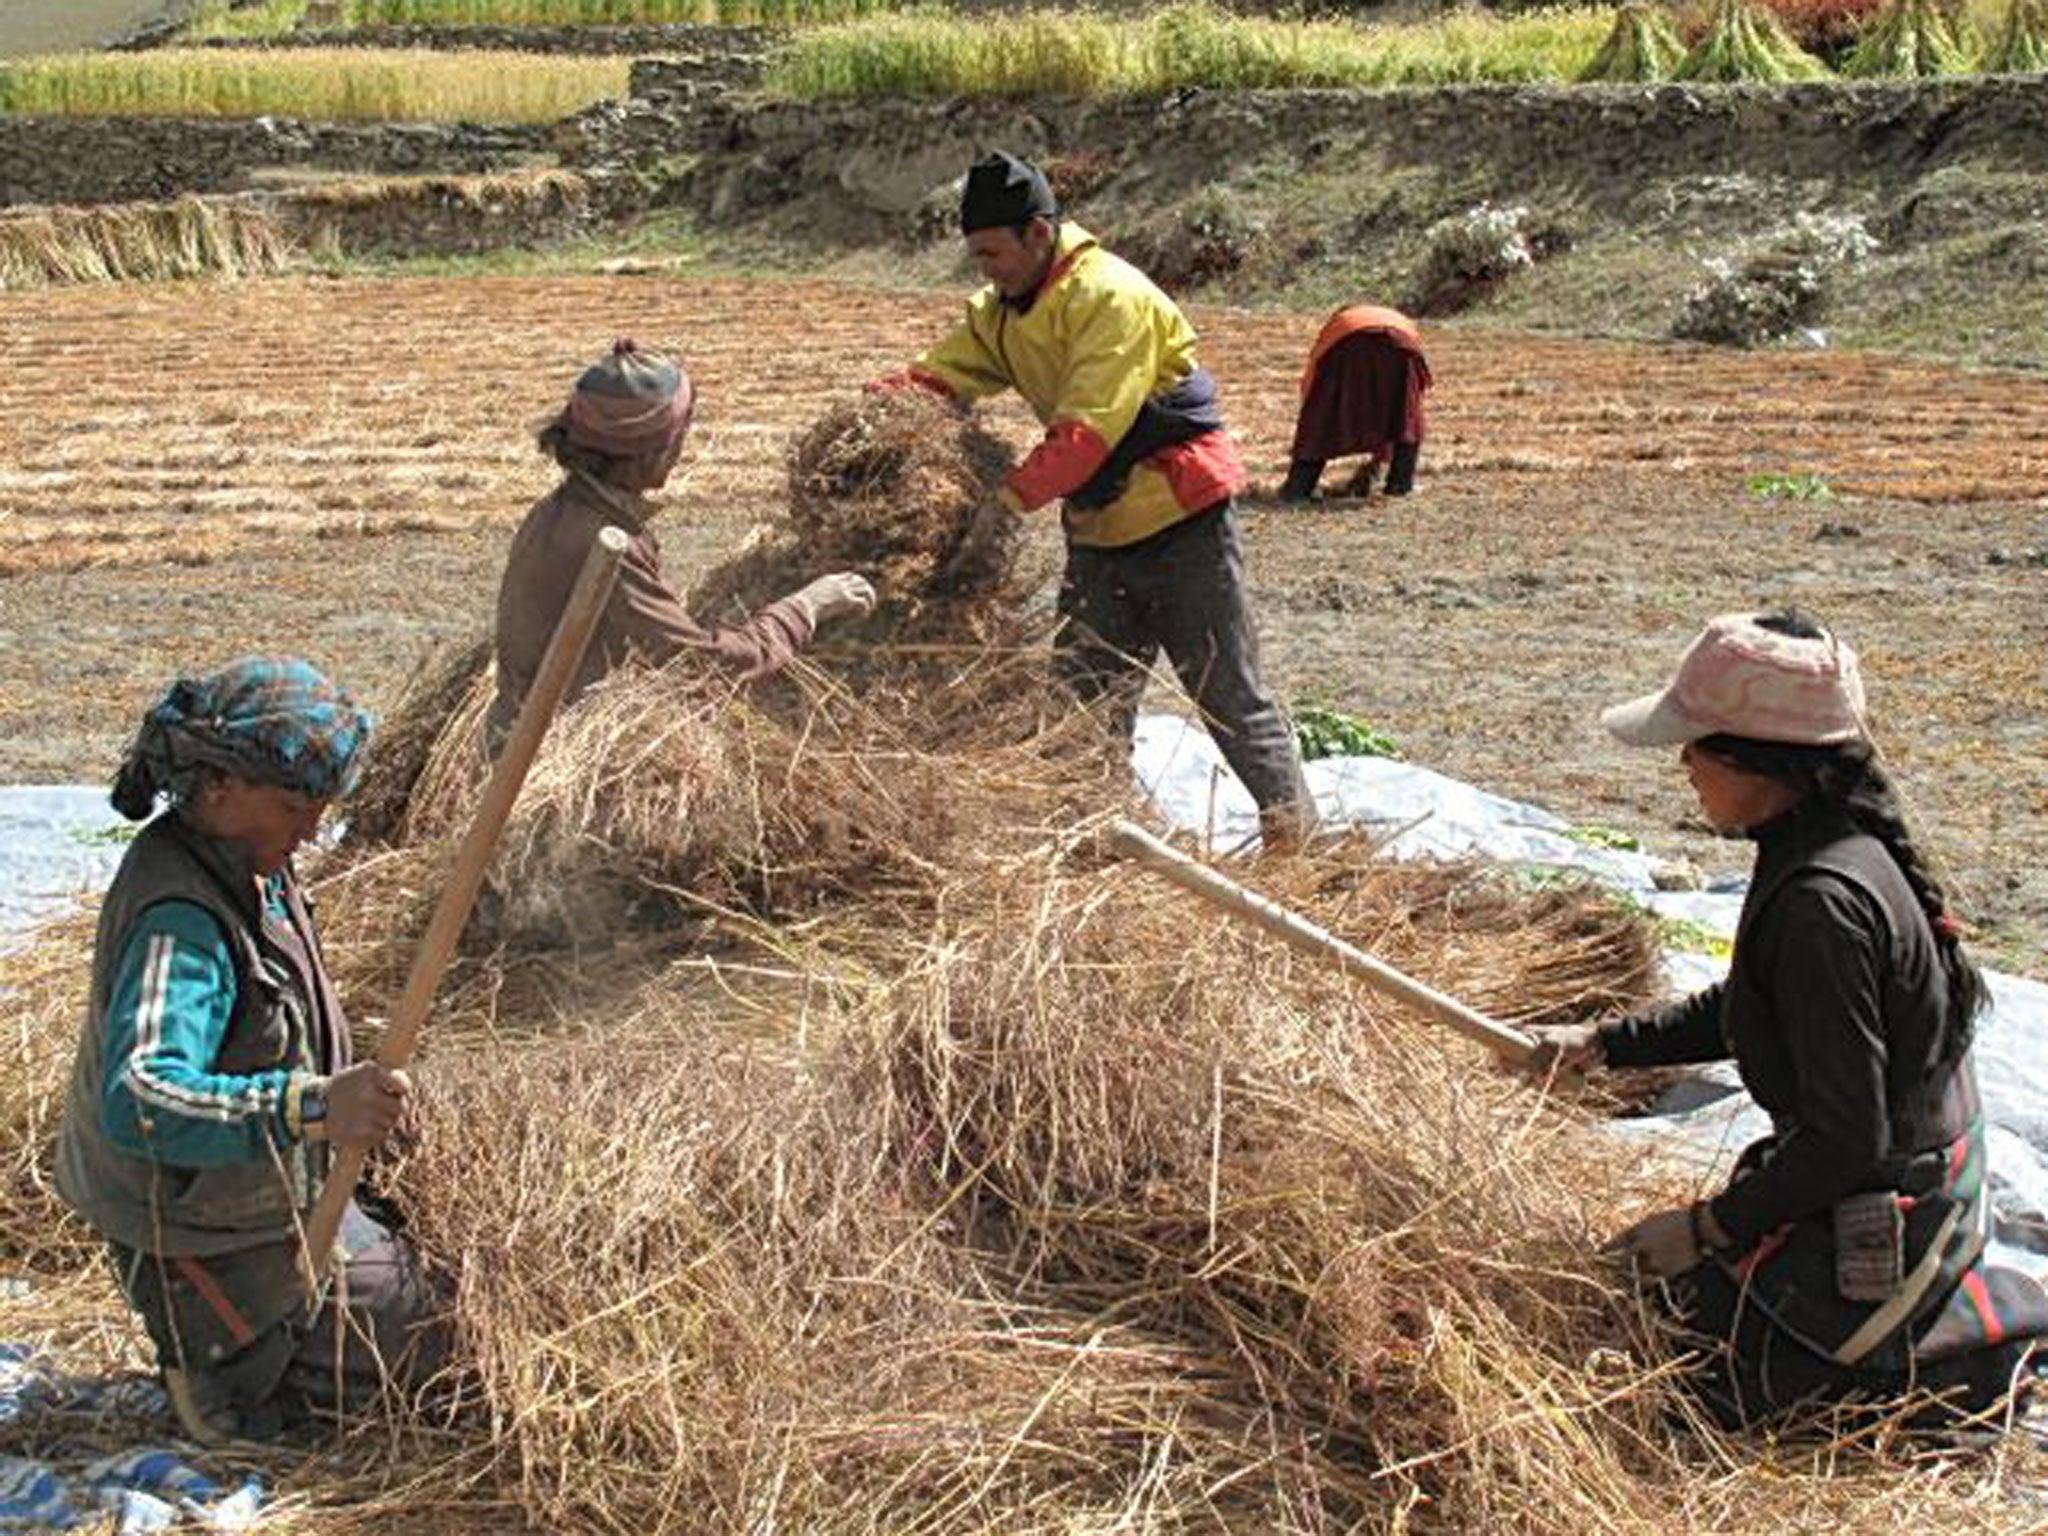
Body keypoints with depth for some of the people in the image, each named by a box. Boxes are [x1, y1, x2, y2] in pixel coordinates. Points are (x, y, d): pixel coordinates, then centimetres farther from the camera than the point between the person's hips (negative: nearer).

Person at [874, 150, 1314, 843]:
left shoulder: (1110, 297, -21)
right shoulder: (1001, 313, 8)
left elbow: (1088, 429, -30)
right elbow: (935, 376, 0)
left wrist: (1009, 502, -38)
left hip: (1179, 520, -8)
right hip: (1098, 531, 8)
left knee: (1229, 695, -1)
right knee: (1086, 697, 11)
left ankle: (1298, 834, 11)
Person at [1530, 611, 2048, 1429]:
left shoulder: (1822, 901, -29)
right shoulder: (1840, 844, 1)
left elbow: (1845, 1139, -25)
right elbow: (1742, 1009, 17)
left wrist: (1711, 1226, -14)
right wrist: (1601, 1043, 13)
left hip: (1878, 1222, -9)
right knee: (1664, 1291, 21)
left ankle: (1952, 1356, 4)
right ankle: (1962, 1302, 19)